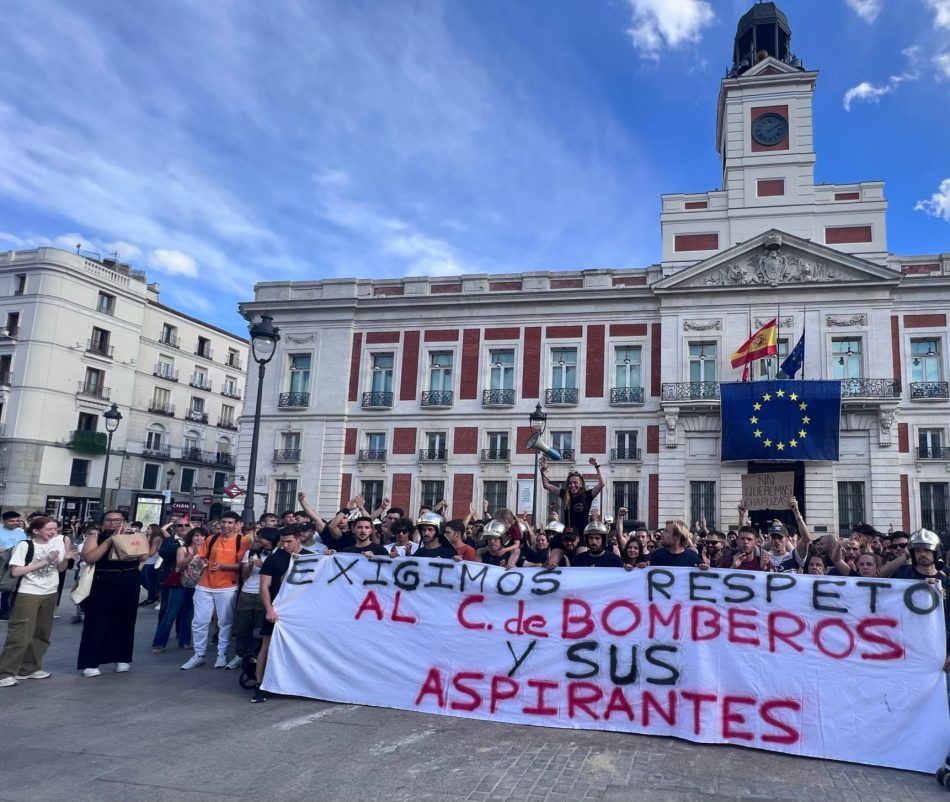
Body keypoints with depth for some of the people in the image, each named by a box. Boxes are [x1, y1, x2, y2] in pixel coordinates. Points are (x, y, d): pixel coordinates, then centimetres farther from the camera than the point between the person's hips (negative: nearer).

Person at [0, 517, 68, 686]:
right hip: (27, 594, -6)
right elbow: (15, 571, -16)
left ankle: (29, 668, 23)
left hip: (50, 594, 6)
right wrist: (44, 561, -19)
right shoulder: (24, 545, -11)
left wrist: (65, 559, -10)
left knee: (42, 635, 11)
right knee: (20, 635, -6)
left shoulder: (58, 543, 3)